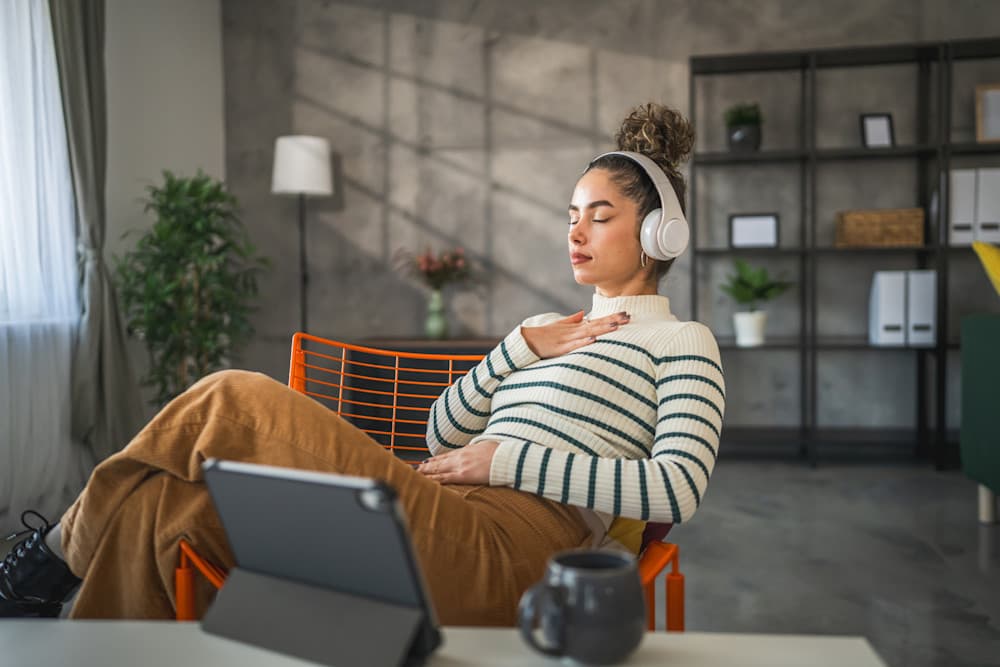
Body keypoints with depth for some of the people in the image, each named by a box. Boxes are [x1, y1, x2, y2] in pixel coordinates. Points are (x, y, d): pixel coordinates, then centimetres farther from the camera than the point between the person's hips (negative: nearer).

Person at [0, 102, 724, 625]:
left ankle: (63, 551, 7)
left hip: (505, 542, -7)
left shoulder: (682, 341, 8)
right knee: (171, 499, -8)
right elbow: (443, 431, 19)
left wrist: (508, 460, -13)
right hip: (438, 516, 7)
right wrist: (523, 346, 6)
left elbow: (680, 489, -10)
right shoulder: (546, 327, 29)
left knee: (234, 407, -13)